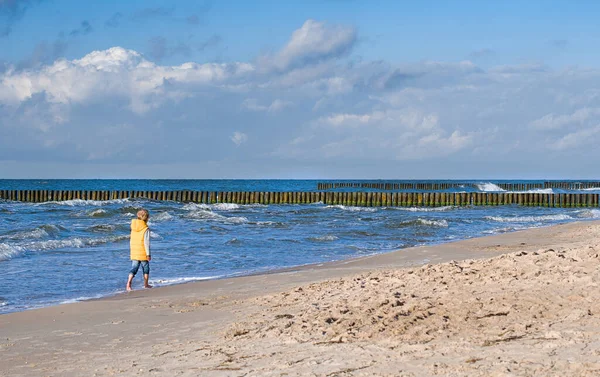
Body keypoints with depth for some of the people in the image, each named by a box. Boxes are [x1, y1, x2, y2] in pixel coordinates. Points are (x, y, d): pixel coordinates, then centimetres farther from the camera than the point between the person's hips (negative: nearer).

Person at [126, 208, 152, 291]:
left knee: (133, 269, 5)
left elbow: (131, 240, 12)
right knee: (146, 269, 14)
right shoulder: (146, 229, -13)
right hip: (143, 253, -4)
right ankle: (146, 284, 24)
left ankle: (129, 283, -15)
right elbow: (146, 242, -15)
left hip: (134, 253, 4)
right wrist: (148, 254, -11)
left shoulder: (133, 228, 5)